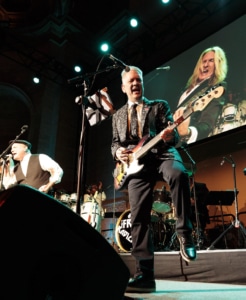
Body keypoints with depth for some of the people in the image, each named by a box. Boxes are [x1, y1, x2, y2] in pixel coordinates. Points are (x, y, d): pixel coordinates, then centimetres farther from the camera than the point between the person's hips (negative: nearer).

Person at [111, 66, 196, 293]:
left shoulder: (160, 105, 15)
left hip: (162, 155, -2)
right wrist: (118, 152, -2)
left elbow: (174, 135, 4)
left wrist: (169, 136, -21)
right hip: (135, 165, 2)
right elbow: (114, 143, 22)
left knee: (179, 174, -38)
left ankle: (184, 232, -21)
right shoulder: (118, 115, 24)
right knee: (139, 218, -8)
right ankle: (145, 275, -4)